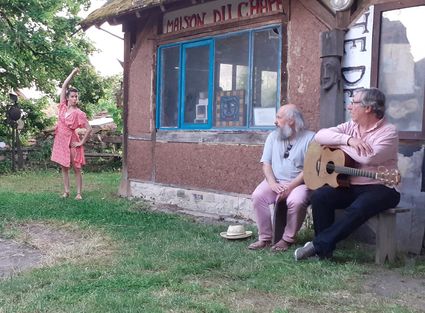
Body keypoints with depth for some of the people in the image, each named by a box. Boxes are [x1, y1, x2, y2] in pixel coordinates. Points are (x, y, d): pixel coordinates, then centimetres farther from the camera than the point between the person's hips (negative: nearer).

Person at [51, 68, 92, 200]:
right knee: (64, 167, 10)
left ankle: (79, 193, 5)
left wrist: (82, 142, -10)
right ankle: (66, 191, 18)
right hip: (61, 140, 5)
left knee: (76, 168, 0)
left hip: (71, 142, -5)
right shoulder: (63, 107, 2)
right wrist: (73, 73, -1)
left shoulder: (79, 113, -11)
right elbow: (64, 86, 1)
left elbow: (89, 129, -13)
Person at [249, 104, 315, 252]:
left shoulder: (310, 138, -5)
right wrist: (272, 183, -10)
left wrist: (290, 186, -19)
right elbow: (266, 163, 8)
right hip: (275, 181, 4)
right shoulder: (273, 136, 12)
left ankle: (288, 239, -13)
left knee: (296, 201, -34)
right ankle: (265, 238, -12)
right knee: (258, 196, -23)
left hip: (299, 183, -4)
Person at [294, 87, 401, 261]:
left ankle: (319, 245, -22)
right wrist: (348, 140, -16)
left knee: (358, 208, -35)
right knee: (320, 195, -19)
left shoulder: (388, 131, -8)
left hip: (380, 188, -5)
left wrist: (339, 145, -12)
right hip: (350, 187, 6)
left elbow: (369, 157, -26)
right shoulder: (350, 126, 11)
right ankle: (324, 251, -11)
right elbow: (320, 135, -1)